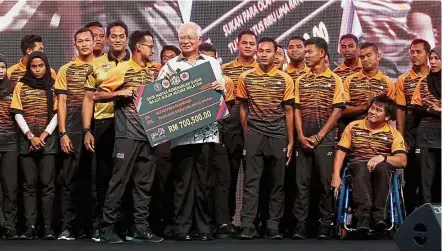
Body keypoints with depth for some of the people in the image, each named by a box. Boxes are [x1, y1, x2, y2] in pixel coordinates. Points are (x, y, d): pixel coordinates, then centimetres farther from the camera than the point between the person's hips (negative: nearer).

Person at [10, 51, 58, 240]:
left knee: (47, 184, -5)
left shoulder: (53, 86, 7)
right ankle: (30, 227, -4)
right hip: (27, 141, 1)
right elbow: (17, 114, 3)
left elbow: (57, 114, 2)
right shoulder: (21, 86, 9)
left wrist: (43, 136, -8)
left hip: (48, 141, -1)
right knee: (29, 185, -1)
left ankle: (48, 227, -5)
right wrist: (31, 136, -8)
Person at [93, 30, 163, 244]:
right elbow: (97, 96, -4)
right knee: (119, 181, -5)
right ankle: (107, 228, 2)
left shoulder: (150, 73, 16)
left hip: (148, 135, 7)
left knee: (144, 183, 7)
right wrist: (119, 92, -18)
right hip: (127, 135, -6)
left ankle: (140, 228, 12)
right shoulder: (122, 70, -4)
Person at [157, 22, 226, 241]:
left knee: (203, 180, 4)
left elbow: (223, 95, 10)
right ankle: (182, 227, 5)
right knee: (183, 180, 0)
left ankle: (204, 227, 11)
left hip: (206, 130, 1)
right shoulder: (170, 66, 9)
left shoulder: (212, 63, 13)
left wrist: (221, 88, -11)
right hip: (180, 132, -1)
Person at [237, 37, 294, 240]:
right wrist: (246, 136, 7)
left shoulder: (285, 79, 3)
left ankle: (274, 225, 10)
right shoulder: (246, 78, 4)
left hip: (278, 135, 1)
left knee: (278, 181, 4)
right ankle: (248, 225, -5)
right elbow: (243, 108, 10)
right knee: (251, 180, -4)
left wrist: (290, 141, 1)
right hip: (254, 134, -1)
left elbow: (288, 111, 4)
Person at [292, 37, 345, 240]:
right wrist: (301, 136, -5)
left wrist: (319, 136, -10)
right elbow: (297, 109, 8)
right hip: (304, 138, 3)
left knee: (326, 181, 0)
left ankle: (325, 224, 6)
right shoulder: (301, 81, 12)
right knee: (302, 181, 1)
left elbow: (337, 111, -4)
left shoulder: (334, 80, 1)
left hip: (325, 138, -3)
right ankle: (300, 223, 4)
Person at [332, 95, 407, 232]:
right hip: (358, 166, 0)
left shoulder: (393, 133, 5)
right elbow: (341, 151, 4)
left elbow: (402, 161, -6)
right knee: (362, 168, -37)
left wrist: (383, 157, -24)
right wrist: (336, 176, -9)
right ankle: (363, 213, -46)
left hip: (382, 166, 0)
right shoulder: (353, 127, 9)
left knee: (382, 167, -37)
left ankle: (379, 212, -35)